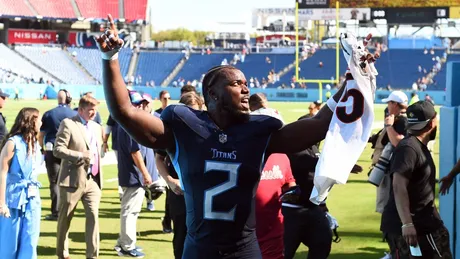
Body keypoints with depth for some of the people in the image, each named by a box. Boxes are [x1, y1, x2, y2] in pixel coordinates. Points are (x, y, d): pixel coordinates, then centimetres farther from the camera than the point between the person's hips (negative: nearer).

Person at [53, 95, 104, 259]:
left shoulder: (97, 127, 15)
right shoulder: (68, 124, -6)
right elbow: (58, 150, -14)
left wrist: (98, 171, 13)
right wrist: (80, 156, -22)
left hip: (93, 180, 5)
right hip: (72, 180, -5)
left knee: (93, 217, -5)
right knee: (65, 219, 8)